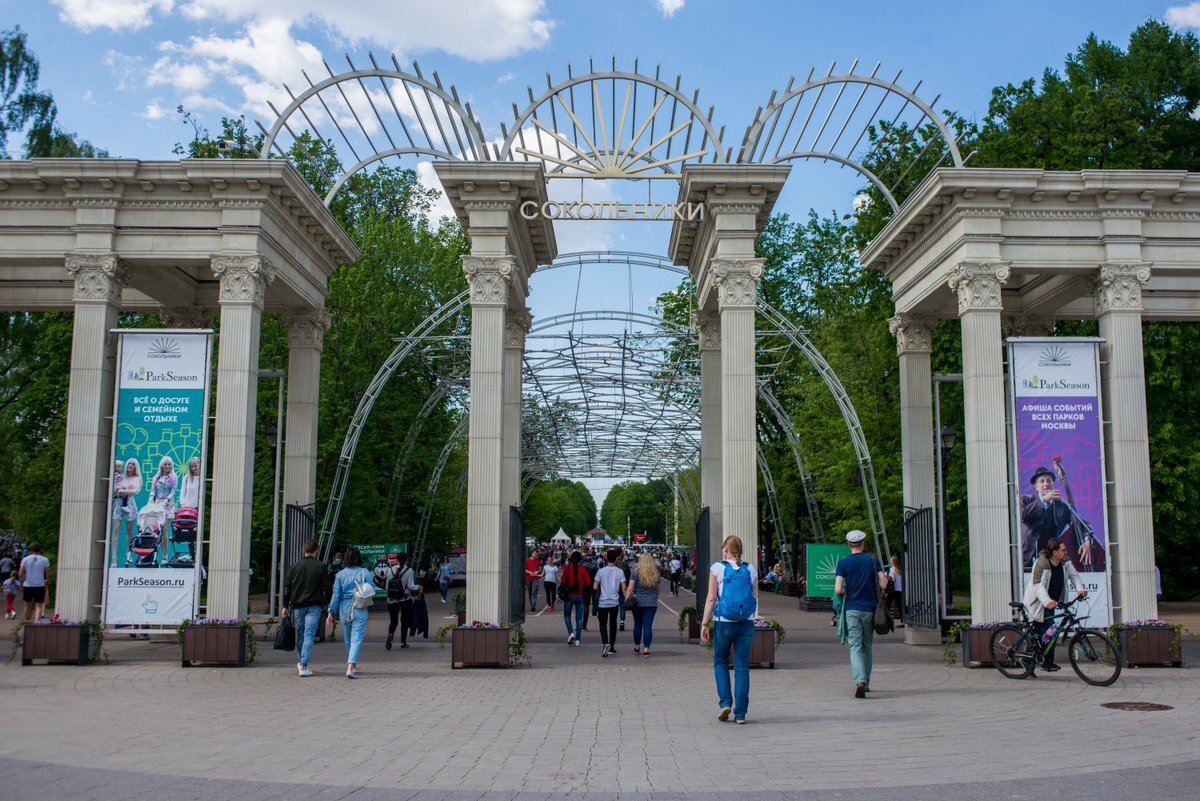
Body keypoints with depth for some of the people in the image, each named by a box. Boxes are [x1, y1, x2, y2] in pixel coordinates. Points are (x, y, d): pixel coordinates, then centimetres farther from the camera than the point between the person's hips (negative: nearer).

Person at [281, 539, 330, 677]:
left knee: (300, 634, 16)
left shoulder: (294, 567, 4)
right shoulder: (321, 567, -3)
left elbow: (287, 587, 6)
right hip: (314, 606, -3)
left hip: (297, 605, 3)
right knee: (309, 635, -3)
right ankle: (303, 666, -10)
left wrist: (285, 606, 11)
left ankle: (300, 663, 30)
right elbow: (327, 588, -3)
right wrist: (326, 604, 9)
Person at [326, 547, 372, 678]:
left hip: (344, 608, 2)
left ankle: (351, 666, 30)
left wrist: (331, 612, 3)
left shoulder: (340, 574, 1)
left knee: (347, 639, 17)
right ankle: (351, 666, -21)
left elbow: (336, 594, 0)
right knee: (357, 638, -5)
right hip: (360, 609, -2)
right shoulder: (365, 572, -4)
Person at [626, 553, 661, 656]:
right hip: (652, 603, 1)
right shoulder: (656, 574, 4)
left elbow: (630, 589, -8)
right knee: (648, 626, 0)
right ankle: (646, 649, -6)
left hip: (637, 602, -1)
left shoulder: (636, 573, -5)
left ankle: (637, 647, 25)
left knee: (637, 625, 13)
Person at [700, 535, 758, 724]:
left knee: (720, 662, 16)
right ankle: (740, 713, 7)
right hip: (747, 623, 2)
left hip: (724, 623, -2)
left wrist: (705, 624, -2)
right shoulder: (751, 570, 6)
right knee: (742, 667, 6)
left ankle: (725, 702, 2)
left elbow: (711, 599, -6)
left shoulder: (717, 568, -3)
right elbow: (756, 598, 9)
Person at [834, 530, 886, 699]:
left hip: (852, 610, -2)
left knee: (855, 647, -4)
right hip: (869, 609, 2)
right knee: (867, 647, 15)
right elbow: (883, 585, -4)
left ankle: (860, 682, -23)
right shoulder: (873, 560, 0)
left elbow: (838, 590, -10)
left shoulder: (843, 562, -4)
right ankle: (866, 683, 22)